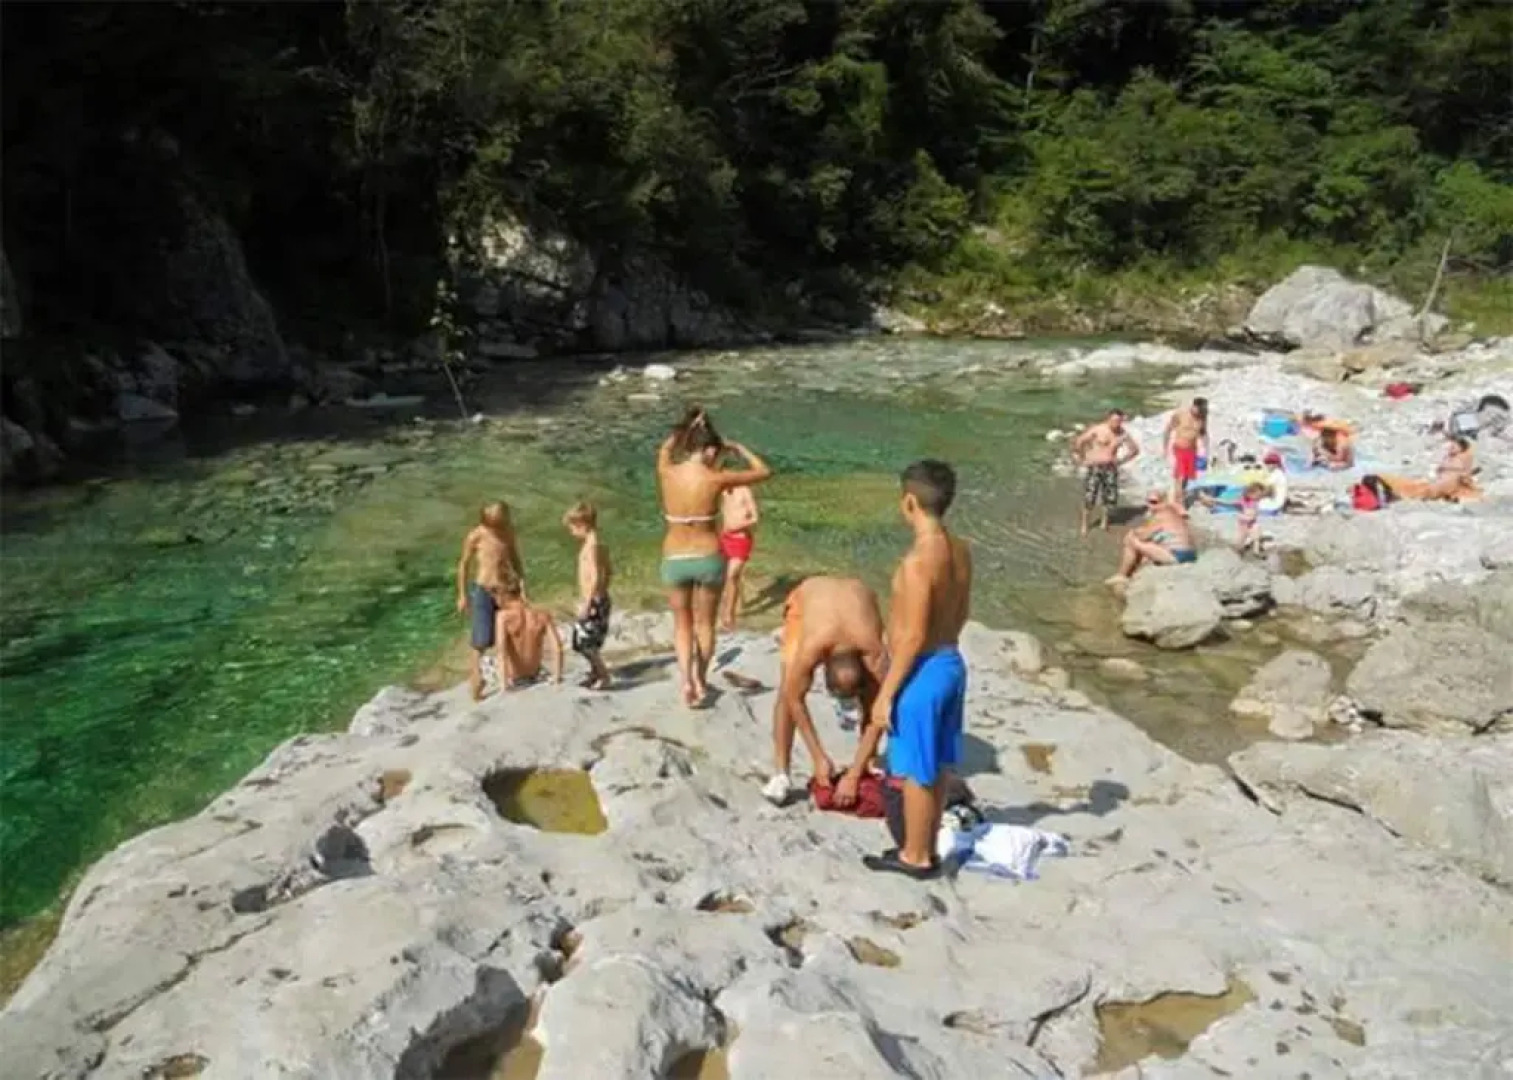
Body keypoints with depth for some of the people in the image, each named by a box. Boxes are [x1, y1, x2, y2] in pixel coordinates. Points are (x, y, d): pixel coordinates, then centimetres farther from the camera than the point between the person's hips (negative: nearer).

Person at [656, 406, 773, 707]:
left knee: (682, 623, 20)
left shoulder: (667, 472, -7)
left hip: (674, 559, 2)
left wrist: (688, 427, 21)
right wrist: (738, 448, 10)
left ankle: (686, 680, 3)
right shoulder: (715, 479, -15)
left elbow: (665, 449, 20)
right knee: (704, 623, 20)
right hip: (708, 558, -2)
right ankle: (700, 680, 32)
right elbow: (764, 471, -2)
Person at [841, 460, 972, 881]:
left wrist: (885, 695, -17)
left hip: (922, 671, -9)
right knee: (937, 766, 19)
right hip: (951, 663, 9)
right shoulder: (960, 550, 1)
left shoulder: (918, 561, -25)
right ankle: (926, 847, 33)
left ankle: (915, 857, 21)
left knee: (916, 771, 7)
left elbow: (913, 638, -24)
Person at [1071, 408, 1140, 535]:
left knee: (1108, 497, 3)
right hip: (1094, 468, -3)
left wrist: (1121, 461, 9)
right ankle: (1084, 524, 9)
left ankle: (1104, 520, 24)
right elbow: (1079, 441, -8)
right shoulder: (1097, 430, -10)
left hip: (1110, 469, 3)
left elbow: (1135, 449, 15)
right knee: (1089, 497, -5)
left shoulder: (1123, 434, 0)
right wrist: (1082, 459, -5)